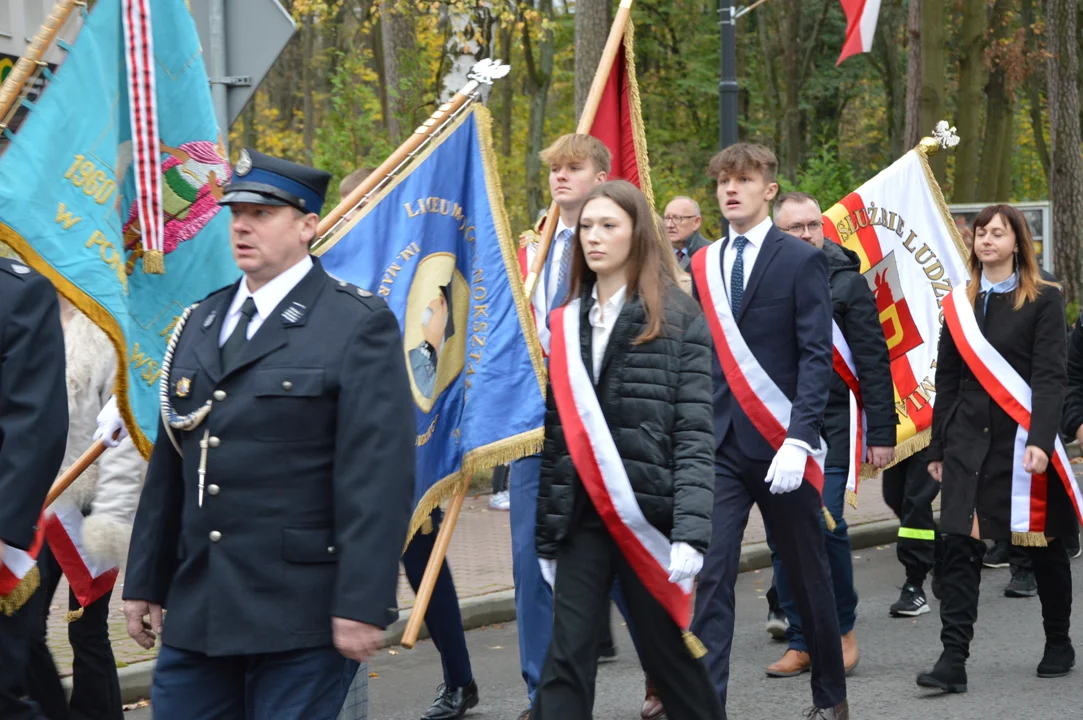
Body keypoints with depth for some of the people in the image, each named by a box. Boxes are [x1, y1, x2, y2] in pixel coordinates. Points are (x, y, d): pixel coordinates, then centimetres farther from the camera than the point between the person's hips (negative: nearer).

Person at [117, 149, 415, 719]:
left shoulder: (360, 325, -6)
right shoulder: (200, 324, 15)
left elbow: (378, 474, -13)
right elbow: (169, 466, 18)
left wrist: (363, 603, -18)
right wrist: (145, 582, 16)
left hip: (301, 617, -6)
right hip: (197, 611, 6)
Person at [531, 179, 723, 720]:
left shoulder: (677, 317, -3)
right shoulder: (567, 322, 11)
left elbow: (694, 434, -9)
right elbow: (557, 433, 13)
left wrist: (690, 532, -18)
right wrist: (546, 534, 10)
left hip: (648, 517, -4)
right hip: (582, 517, 4)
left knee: (667, 651, 7)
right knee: (566, 658, -3)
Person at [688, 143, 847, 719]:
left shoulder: (801, 261, -3)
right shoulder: (701, 265, 10)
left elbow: (817, 356, -9)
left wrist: (798, 440, -18)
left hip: (780, 444, -3)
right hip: (717, 446, 3)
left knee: (807, 575, 11)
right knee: (710, 577, -8)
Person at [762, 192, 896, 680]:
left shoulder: (847, 283, 2)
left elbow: (873, 363, 2)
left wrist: (881, 432, -2)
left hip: (829, 425, -3)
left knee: (824, 525, -12)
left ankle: (843, 630, 8)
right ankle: (801, 642, 12)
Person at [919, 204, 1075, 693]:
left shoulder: (1043, 300, -1)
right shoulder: (959, 304, 12)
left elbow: (1049, 376, -9)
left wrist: (1040, 441, -21)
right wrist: (937, 449, 12)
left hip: (1021, 441, -3)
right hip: (968, 441, 3)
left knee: (1044, 547, 8)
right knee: (959, 549, -7)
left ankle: (1059, 644, 26)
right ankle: (953, 660, -10)